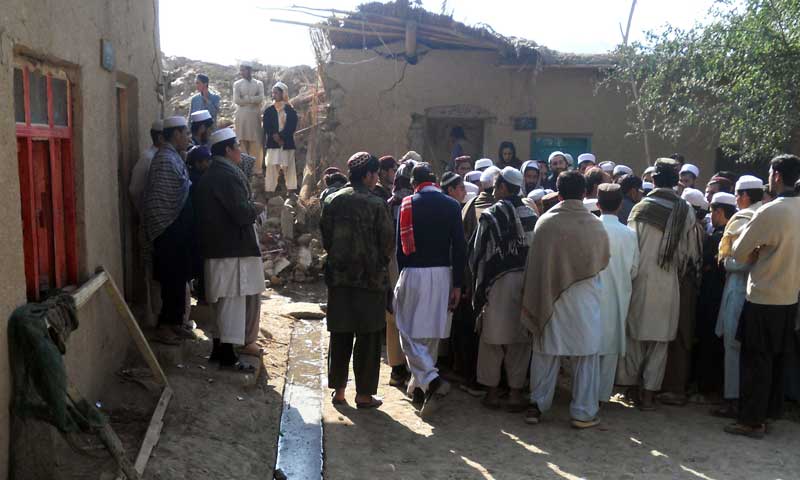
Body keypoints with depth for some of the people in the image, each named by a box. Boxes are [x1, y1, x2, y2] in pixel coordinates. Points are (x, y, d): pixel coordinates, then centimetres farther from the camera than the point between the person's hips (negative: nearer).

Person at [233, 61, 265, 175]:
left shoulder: (259, 83, 9)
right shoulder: (237, 84, 8)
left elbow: (260, 99, -6)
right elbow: (236, 100, -5)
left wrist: (246, 99, -9)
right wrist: (253, 100, -6)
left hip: (255, 116, 0)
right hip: (241, 116, 0)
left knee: (256, 143, -3)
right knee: (243, 143, -2)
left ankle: (257, 168, 0)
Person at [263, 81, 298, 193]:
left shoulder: (290, 110, 5)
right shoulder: (269, 111, 10)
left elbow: (292, 126, -3)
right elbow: (266, 127, 3)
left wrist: (281, 136, -14)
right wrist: (275, 136, -14)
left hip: (287, 143, -1)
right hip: (272, 143, 1)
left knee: (288, 167, 0)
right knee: (272, 167, -5)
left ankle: (290, 191, 5)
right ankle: (270, 191, -4)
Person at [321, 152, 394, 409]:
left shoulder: (333, 200, 2)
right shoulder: (376, 204, -11)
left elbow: (325, 236, 5)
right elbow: (388, 242, -8)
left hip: (339, 276, 4)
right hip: (371, 278, -4)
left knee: (340, 334, 12)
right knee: (368, 337, 5)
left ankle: (338, 389, 19)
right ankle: (364, 394, 11)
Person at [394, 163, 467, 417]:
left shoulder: (407, 204, -2)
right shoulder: (451, 205, 2)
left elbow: (400, 244, 0)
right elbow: (459, 247, -3)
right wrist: (457, 284, 1)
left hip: (413, 272, -3)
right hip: (443, 274, 3)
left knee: (409, 332, 1)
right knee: (431, 332, 16)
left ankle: (432, 380, -19)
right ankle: (420, 381, 28)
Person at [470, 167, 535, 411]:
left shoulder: (491, 215, -6)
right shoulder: (531, 215, 2)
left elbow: (479, 254, -4)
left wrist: (479, 288, 3)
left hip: (499, 282, -2)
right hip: (527, 282, 3)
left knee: (493, 338, 9)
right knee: (520, 340, 9)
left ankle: (492, 392, 15)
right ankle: (515, 392, 14)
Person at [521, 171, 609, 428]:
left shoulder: (544, 222, -7)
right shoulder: (595, 225, -9)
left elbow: (534, 262, 3)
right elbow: (603, 262, 6)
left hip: (549, 298, 2)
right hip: (584, 301, -2)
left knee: (546, 354, 12)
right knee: (585, 357, 9)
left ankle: (537, 406, 19)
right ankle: (583, 412, 14)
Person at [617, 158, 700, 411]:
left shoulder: (640, 208, -9)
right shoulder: (685, 211, -5)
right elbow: (690, 251, 2)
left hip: (640, 280, 0)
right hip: (667, 284, 0)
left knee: (635, 335, 13)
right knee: (659, 339, 9)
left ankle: (633, 387, 21)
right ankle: (648, 393, 10)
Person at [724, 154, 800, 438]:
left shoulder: (770, 212, -19)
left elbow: (738, 253, -13)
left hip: (763, 299, -7)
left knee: (756, 362, 2)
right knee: (775, 361, 16)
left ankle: (752, 420, 8)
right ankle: (769, 412, 27)